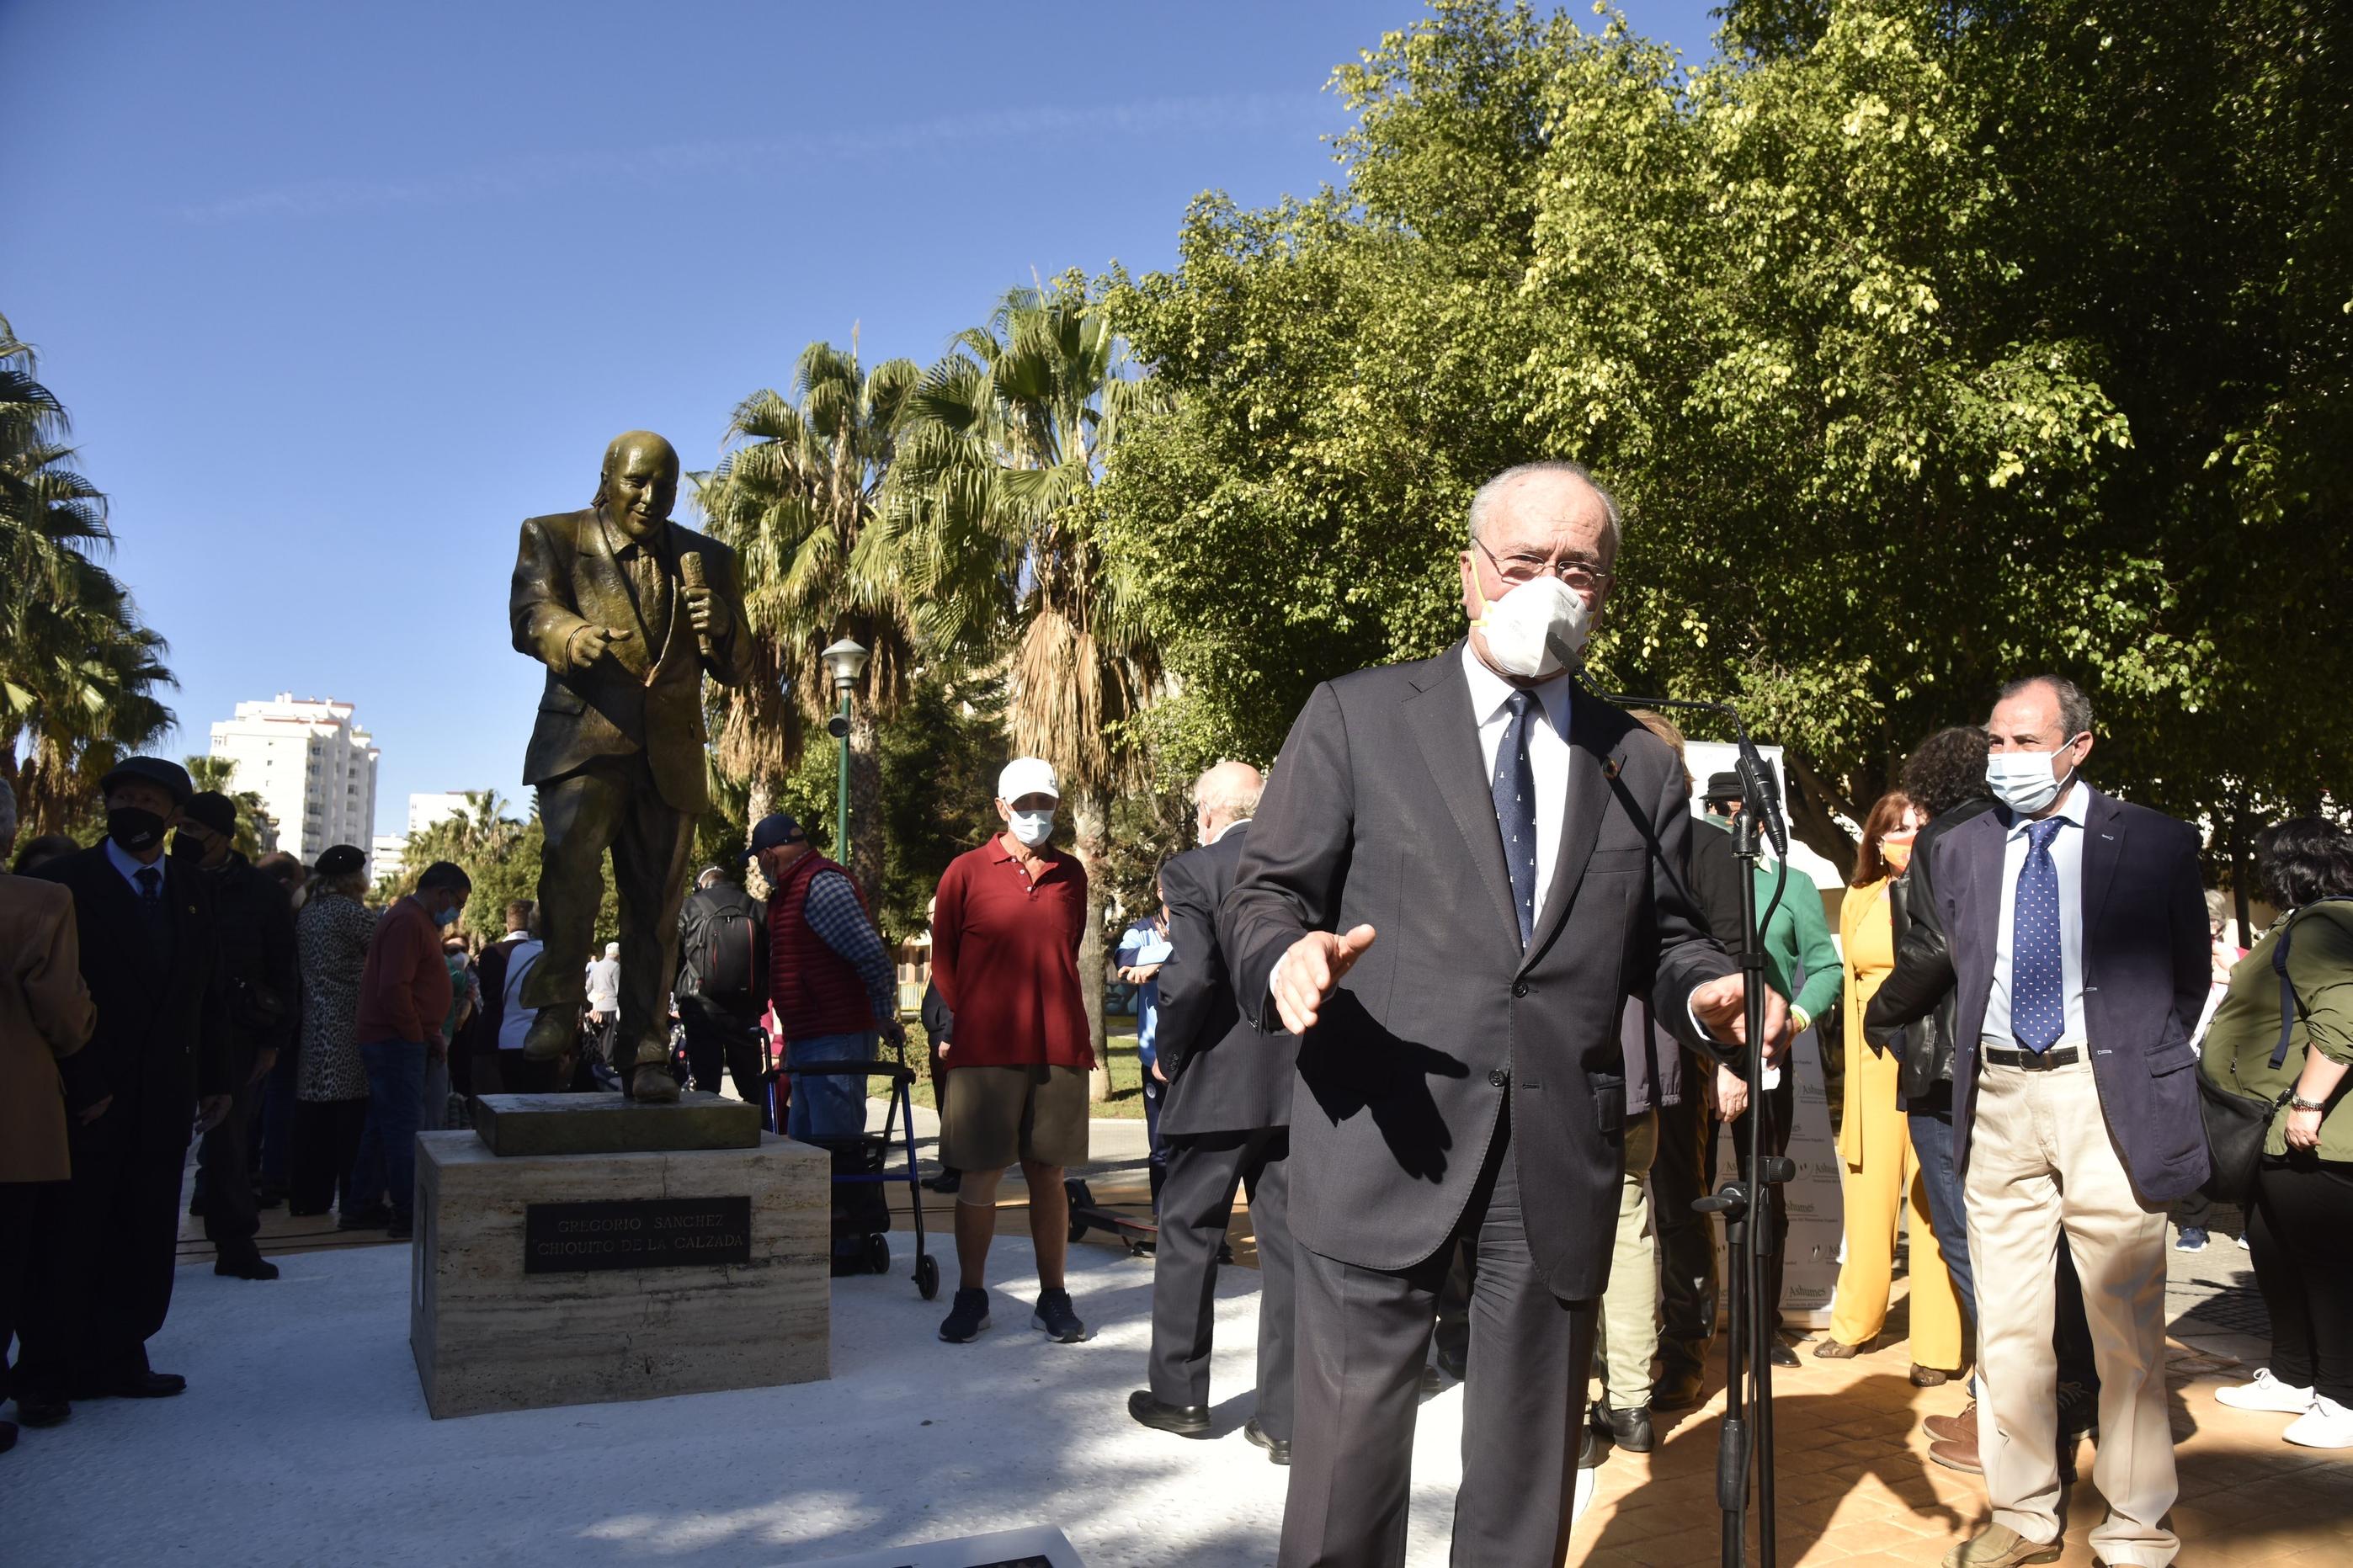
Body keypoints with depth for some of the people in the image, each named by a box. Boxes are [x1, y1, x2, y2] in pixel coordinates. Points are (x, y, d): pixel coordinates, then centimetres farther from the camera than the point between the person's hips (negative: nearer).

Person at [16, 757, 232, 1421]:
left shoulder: (193, 891, 9)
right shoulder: (65, 881, -5)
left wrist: (215, 1078, 8)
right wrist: (84, 1087, -14)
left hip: (164, 1100, 4)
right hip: (87, 1101, -4)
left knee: (144, 1241, 8)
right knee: (66, 1243, 5)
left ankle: (117, 1359, 19)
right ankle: (46, 1377, 17)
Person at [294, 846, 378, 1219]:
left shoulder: (306, 912, 13)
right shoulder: (352, 912, -11)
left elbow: (302, 964, 19)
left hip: (314, 1024, 8)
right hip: (349, 1025, -8)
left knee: (313, 1115, 13)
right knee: (352, 1117, -6)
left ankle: (307, 1196, 20)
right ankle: (355, 1204, -5)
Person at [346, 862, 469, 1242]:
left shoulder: (416, 920, 18)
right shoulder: (408, 922, -16)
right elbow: (393, 989, -24)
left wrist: (428, 1033, 12)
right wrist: (421, 1035, -15)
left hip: (393, 1040, 11)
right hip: (398, 1042, -11)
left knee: (383, 1125, 15)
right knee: (403, 1125, -8)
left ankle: (366, 1206, 22)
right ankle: (408, 1217, -6)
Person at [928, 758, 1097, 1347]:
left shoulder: (1071, 874, 12)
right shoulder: (966, 871, 2)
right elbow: (942, 958, 6)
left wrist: (1074, 1030, 13)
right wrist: (963, 1023, 0)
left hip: (1060, 1049, 3)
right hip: (984, 1049, -2)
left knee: (1049, 1174, 7)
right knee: (980, 1175, 3)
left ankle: (1054, 1298, 15)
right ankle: (971, 1296, 16)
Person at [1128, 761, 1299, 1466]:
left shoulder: (1191, 872, -10)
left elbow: (1191, 975, -20)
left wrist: (1169, 1054, -5)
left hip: (1221, 1084, -4)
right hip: (1302, 1088, 4)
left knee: (1188, 1232, 13)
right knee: (1287, 1240, 10)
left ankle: (1179, 1395, 22)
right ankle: (1285, 1417, 15)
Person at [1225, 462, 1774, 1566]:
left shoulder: (1641, 765, 14)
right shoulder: (1356, 716, 4)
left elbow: (1659, 939, 16)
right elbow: (1267, 892, 1)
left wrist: (1708, 995, -6)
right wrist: (1287, 958, -21)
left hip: (1561, 1156, 3)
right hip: (1383, 1138, -3)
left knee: (1530, 1472, 15)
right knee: (1349, 1447, 1)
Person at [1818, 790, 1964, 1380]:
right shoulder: (1858, 899, 12)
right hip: (1875, 1065, 3)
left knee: (1933, 1198, -1)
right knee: (1868, 1190, 8)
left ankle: (1937, 1344, 6)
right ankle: (1857, 1319, 25)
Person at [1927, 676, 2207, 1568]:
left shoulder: (2155, 843, 1)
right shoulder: (1959, 851, 9)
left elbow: (2188, 979, 10)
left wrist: (2142, 1067, 9)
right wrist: (1974, 1063, 9)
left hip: (2107, 1098, -3)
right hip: (1997, 1094, 3)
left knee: (2126, 1327, 2)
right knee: (2007, 1323, 8)